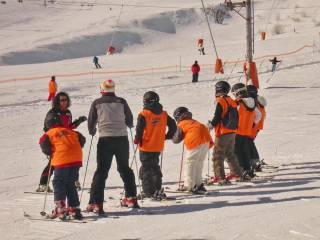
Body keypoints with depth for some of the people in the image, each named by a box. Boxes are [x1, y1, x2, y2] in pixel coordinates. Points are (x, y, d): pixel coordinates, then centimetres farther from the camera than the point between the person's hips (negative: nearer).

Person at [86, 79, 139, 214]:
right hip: (122, 138, 2)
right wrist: (129, 125, 37)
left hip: (105, 139, -2)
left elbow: (91, 122, 7)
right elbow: (130, 121, 14)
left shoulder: (97, 103, 2)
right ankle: (131, 197, 23)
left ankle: (96, 203, -9)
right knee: (124, 168, 19)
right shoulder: (121, 102, 5)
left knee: (101, 170, -1)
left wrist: (92, 132, 29)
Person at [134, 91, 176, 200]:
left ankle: (148, 191, 0)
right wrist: (168, 136, 20)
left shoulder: (144, 114, -13)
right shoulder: (163, 114, 3)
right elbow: (173, 125, 8)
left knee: (146, 168, 3)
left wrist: (137, 139, -5)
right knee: (155, 167, 19)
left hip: (146, 146, -5)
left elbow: (139, 129, -21)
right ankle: (158, 190, 19)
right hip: (158, 147, 5)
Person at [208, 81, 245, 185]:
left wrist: (210, 125, -2)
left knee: (218, 155, -4)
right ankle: (237, 174, 26)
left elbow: (217, 118, -17)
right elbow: (236, 117, 14)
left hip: (222, 133, -8)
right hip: (232, 132, 8)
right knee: (230, 154, 21)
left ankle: (220, 177, -9)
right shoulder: (232, 101, 10)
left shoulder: (220, 102, -15)